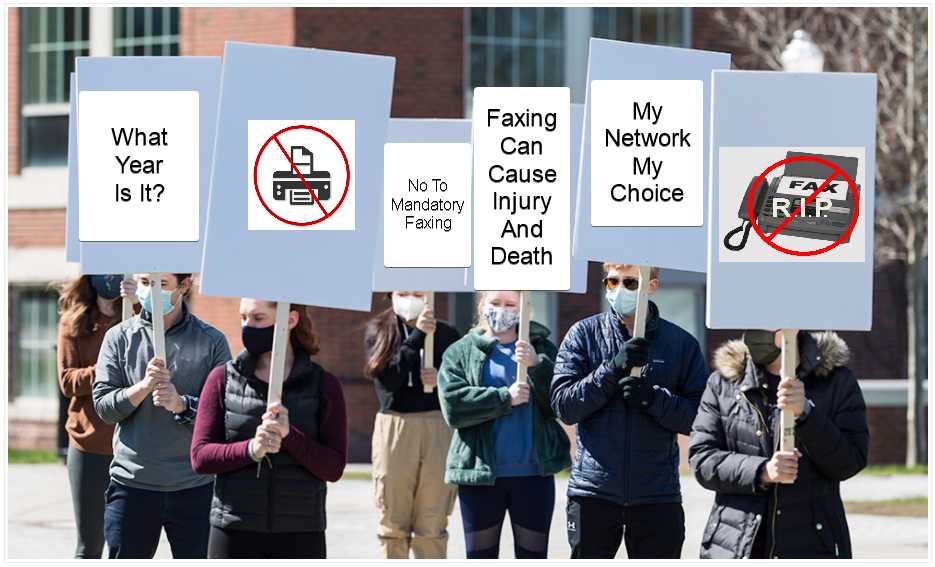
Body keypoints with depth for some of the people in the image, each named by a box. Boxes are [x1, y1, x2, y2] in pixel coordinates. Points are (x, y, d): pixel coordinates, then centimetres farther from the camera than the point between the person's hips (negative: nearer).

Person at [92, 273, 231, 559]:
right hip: (131, 484, 0)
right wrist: (144, 386, -18)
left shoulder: (212, 341, 1)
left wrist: (181, 404, -21)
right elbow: (103, 406, -1)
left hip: (194, 488, 0)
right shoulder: (120, 337, 4)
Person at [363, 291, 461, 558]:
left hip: (438, 429, 0)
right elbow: (388, 377, -9)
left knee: (432, 526, -2)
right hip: (393, 428, 0)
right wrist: (417, 336, -16)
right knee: (393, 525, 1)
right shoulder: (378, 331, 7)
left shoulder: (447, 335, 9)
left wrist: (442, 380, -9)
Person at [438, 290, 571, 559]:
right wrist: (505, 398, -16)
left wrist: (536, 365, -18)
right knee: (481, 558, 4)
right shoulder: (461, 352, 6)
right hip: (480, 474, -1)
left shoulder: (541, 348, 9)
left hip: (534, 473, 1)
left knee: (533, 558, 4)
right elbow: (453, 405, -9)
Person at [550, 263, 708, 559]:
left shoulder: (681, 344, 2)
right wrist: (612, 369, -19)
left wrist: (654, 398, -18)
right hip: (593, 490, 0)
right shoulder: (584, 334, 2)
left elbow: (699, 417, -2)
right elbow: (563, 405, -7)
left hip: (657, 495, 0)